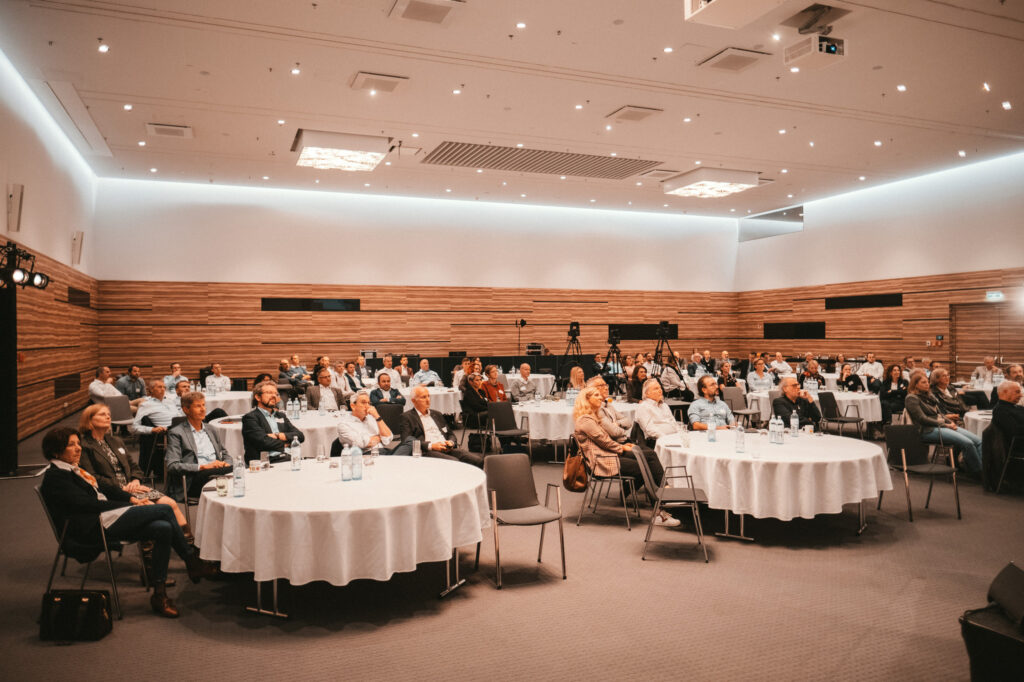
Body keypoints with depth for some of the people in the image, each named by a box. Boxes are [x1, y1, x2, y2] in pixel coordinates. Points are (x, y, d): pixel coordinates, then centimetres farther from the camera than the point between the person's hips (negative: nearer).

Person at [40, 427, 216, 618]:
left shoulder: (74, 468, 22)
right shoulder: (54, 477, -7)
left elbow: (104, 488, 22)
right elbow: (89, 504, -15)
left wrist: (133, 499, 4)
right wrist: (132, 507, -13)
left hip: (107, 518, 9)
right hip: (92, 528, -9)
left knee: (163, 529, -15)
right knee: (164, 510, -18)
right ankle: (193, 563, -8)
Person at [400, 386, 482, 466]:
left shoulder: (437, 414, 29)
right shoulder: (407, 417, 9)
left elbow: (451, 434, 31)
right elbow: (406, 440, -5)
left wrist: (451, 442, 5)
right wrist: (431, 446, -14)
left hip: (446, 449, 6)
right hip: (426, 452, -6)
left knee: (479, 460, -22)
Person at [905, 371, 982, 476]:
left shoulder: (929, 395, 20)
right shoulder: (912, 398, -6)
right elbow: (923, 419, -12)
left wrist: (950, 422, 2)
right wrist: (945, 425, -12)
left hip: (942, 425, 9)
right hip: (929, 430, -9)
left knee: (978, 441, -10)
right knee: (967, 443, -25)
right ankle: (979, 472, -16)